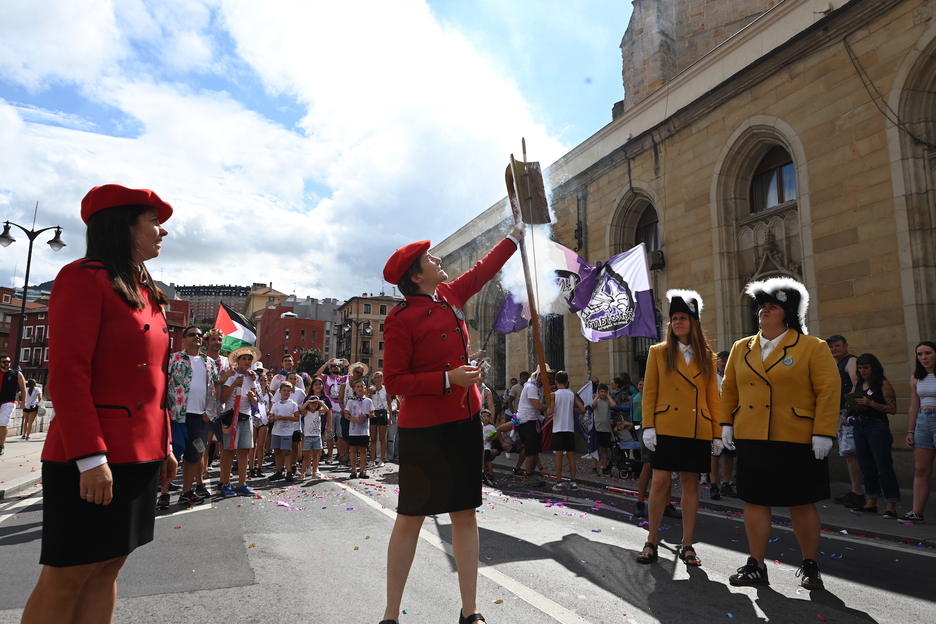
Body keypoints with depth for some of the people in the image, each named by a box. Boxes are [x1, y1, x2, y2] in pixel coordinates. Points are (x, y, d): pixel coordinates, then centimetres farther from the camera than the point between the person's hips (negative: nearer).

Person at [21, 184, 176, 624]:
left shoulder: (145, 292, 14)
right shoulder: (83, 278, -10)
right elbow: (68, 374, -17)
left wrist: (164, 445, 16)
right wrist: (90, 456, -21)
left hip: (139, 455, 8)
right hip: (90, 458, -8)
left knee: (107, 567, 14)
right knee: (65, 577, 3)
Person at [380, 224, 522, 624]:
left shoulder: (450, 296, 8)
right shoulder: (401, 319, -12)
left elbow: (484, 269, 24)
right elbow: (394, 381, -13)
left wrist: (517, 234, 31)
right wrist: (448, 379, -21)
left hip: (465, 421, 7)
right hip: (423, 429, -7)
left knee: (465, 513, 10)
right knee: (411, 518, 3)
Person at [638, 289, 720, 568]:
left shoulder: (707, 357, 10)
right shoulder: (659, 352, 5)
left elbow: (713, 397, 10)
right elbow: (649, 393, 1)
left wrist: (717, 433, 5)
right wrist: (648, 426, -7)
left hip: (698, 430, 2)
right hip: (666, 428, -2)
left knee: (691, 483, 7)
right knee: (660, 482, -3)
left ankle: (687, 545, 17)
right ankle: (652, 542, 9)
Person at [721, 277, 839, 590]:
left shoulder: (813, 347, -3)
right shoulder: (741, 348, 9)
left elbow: (829, 390, -8)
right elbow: (729, 388, 14)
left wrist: (823, 433, -14)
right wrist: (726, 423, 8)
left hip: (798, 441, -4)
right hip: (751, 440, 4)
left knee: (802, 504, 8)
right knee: (754, 502, 8)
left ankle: (810, 565, 26)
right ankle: (756, 565, 19)